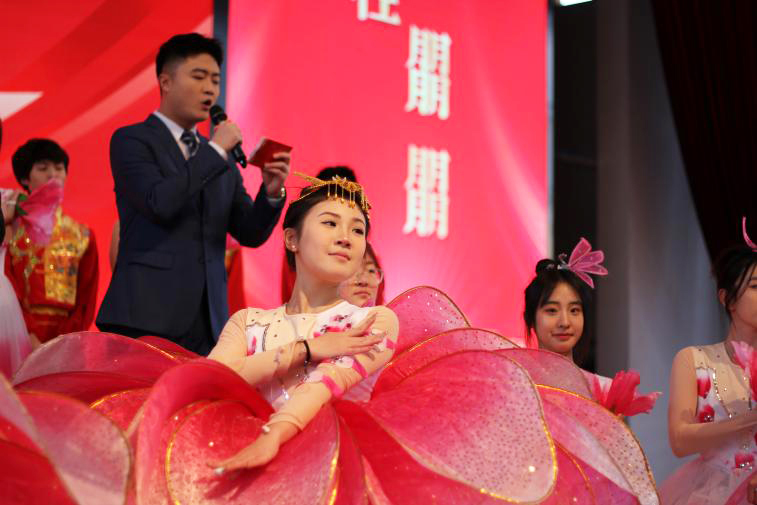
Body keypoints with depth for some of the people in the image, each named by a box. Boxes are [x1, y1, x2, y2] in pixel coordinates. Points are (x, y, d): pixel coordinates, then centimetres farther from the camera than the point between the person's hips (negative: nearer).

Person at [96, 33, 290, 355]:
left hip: (206, 319, 5)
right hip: (148, 316, -5)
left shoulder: (219, 157, 18)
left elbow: (250, 234, 14)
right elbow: (160, 203, -17)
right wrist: (215, 150, -9)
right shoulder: (131, 140, 1)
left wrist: (271, 192, -6)